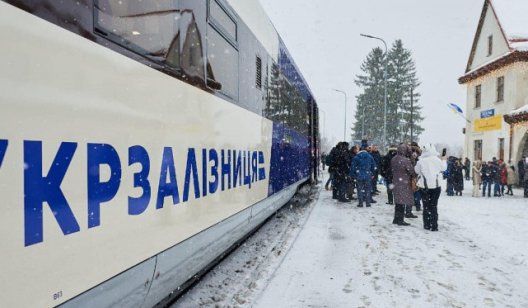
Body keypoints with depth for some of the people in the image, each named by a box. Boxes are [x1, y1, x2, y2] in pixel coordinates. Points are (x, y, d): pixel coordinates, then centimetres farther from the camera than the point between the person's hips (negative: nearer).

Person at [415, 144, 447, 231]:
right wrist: (444, 160, 30)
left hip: (424, 186, -1)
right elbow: (443, 168, 13)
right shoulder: (437, 160, -6)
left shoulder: (421, 161, -12)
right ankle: (434, 226, 6)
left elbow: (416, 171, 2)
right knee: (434, 206, 8)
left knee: (426, 206, 11)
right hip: (435, 185, 1)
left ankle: (427, 225, 13)